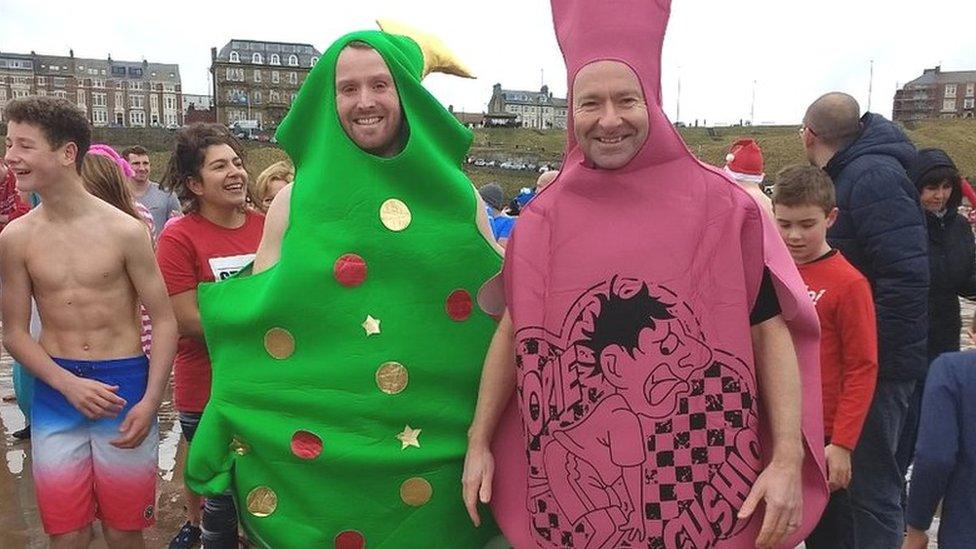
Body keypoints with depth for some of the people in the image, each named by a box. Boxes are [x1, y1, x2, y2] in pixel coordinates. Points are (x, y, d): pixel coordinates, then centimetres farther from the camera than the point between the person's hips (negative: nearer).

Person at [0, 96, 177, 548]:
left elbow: (164, 321, -5)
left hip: (124, 386, -2)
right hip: (56, 390, 2)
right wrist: (69, 384, -12)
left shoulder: (124, 231, -9)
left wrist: (149, 401, -13)